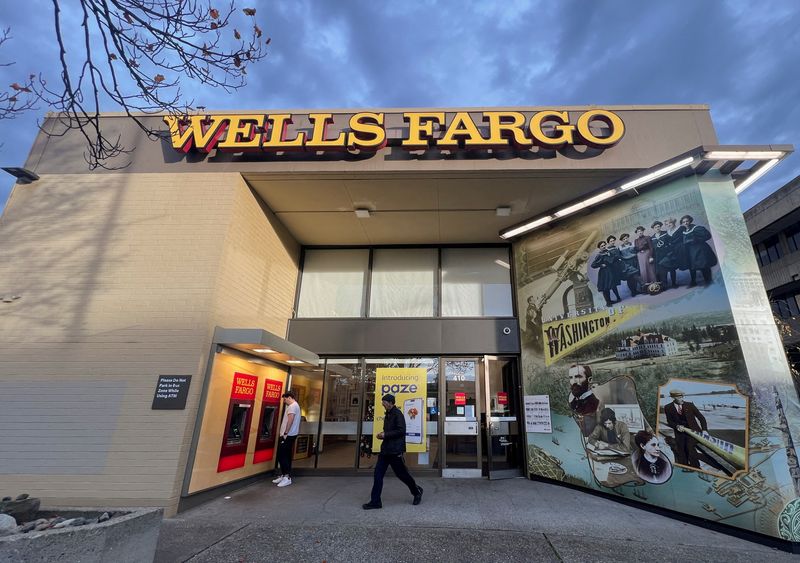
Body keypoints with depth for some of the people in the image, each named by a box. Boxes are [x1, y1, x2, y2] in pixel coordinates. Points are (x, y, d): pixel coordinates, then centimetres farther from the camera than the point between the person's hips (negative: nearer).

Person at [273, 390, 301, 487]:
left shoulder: (292, 406, -13)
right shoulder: (296, 405, 19)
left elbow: (290, 420, -22)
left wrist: (285, 433, -21)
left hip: (288, 435, -10)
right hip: (291, 435, 10)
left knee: (281, 455, -7)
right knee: (286, 455, 13)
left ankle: (287, 477, -5)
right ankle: (285, 475, 18)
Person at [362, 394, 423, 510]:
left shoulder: (397, 414, -14)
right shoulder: (388, 415, 13)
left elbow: (401, 431, -22)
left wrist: (385, 434, -19)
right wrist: (382, 435, 2)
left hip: (395, 450, -8)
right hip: (385, 449, 8)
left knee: (402, 474, 6)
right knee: (378, 474, 3)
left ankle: (417, 492, 29)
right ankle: (375, 501, 11)